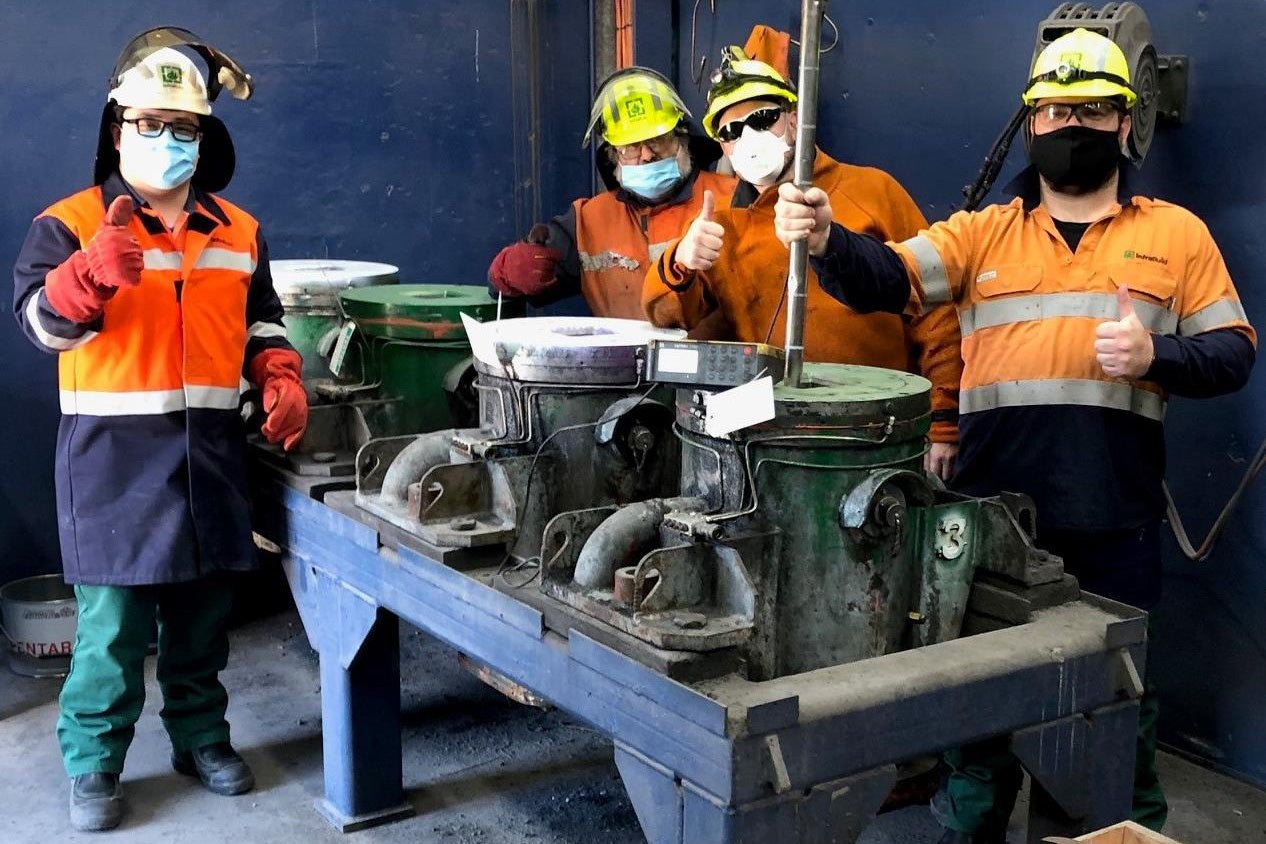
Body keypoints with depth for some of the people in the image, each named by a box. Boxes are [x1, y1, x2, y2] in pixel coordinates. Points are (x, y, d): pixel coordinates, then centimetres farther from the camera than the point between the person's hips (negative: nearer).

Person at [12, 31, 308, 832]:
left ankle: (201, 735, 31)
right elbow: (41, 320, -16)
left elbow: (262, 322, 20)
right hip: (116, 456, -4)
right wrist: (95, 271, -34)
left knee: (204, 607, 15)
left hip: (210, 451, 5)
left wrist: (283, 380, 2)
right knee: (113, 619, -1)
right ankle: (94, 762, 16)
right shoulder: (72, 222, -4)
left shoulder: (240, 232, 10)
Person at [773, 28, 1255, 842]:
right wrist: (826, 239, -26)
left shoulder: (1176, 232, 8)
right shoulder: (981, 232, 8)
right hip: (995, 513, 1)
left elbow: (1233, 349, 6)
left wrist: (1155, 356, -14)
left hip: (1117, 520, 0)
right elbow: (886, 278, -6)